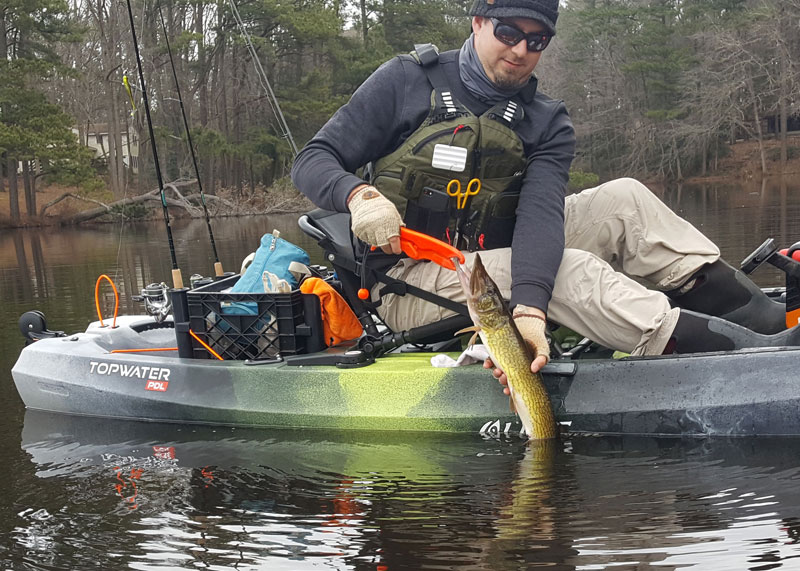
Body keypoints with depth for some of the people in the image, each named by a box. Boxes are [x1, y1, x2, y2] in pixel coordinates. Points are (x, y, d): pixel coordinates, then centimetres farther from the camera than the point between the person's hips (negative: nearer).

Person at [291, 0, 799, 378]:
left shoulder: (546, 124, 2)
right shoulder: (407, 82, -4)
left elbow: (541, 215, -17)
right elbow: (313, 161, -6)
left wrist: (529, 308, -35)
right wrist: (358, 194, -30)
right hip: (408, 283, -5)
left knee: (622, 200, -11)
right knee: (570, 270, -28)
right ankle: (747, 352, -39)